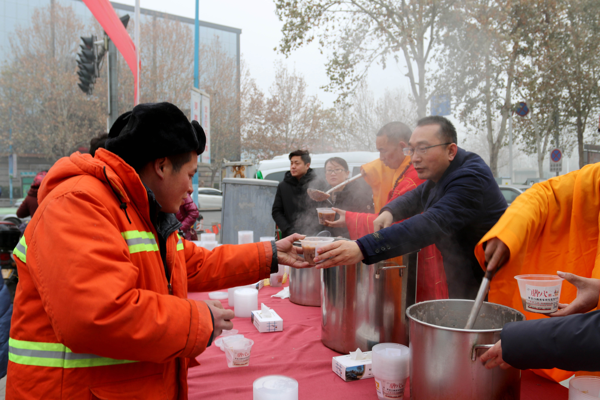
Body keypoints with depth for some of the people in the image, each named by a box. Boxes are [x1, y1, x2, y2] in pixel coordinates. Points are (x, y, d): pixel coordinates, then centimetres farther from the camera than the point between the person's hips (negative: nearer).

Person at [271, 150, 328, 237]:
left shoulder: (320, 185, 3)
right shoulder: (283, 186, 12)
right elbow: (276, 212, 10)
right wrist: (288, 231, -4)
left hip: (313, 237, -2)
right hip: (289, 237, 2)